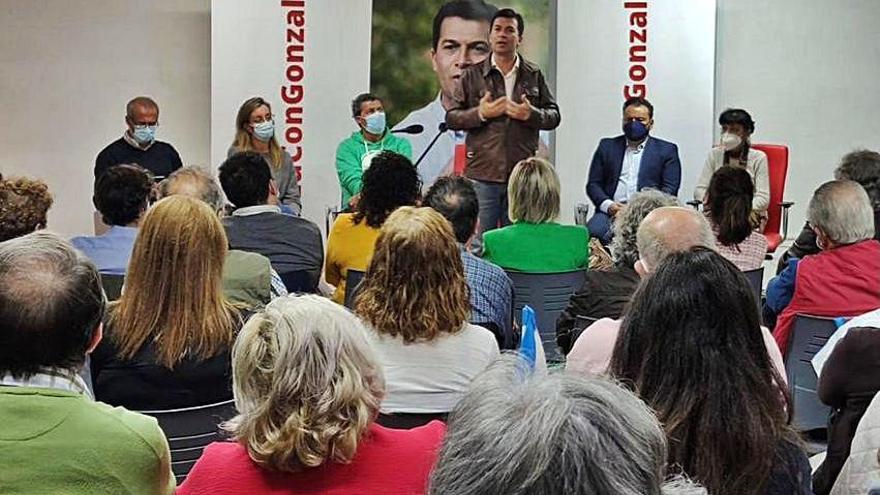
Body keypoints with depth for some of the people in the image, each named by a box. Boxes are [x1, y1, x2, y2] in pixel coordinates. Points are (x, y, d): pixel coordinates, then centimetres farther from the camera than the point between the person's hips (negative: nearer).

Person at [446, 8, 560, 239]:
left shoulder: (534, 76, 10)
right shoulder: (472, 75, 7)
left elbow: (554, 116, 10)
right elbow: (451, 118, 4)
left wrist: (531, 115, -10)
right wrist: (480, 114, -12)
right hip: (482, 175, -1)